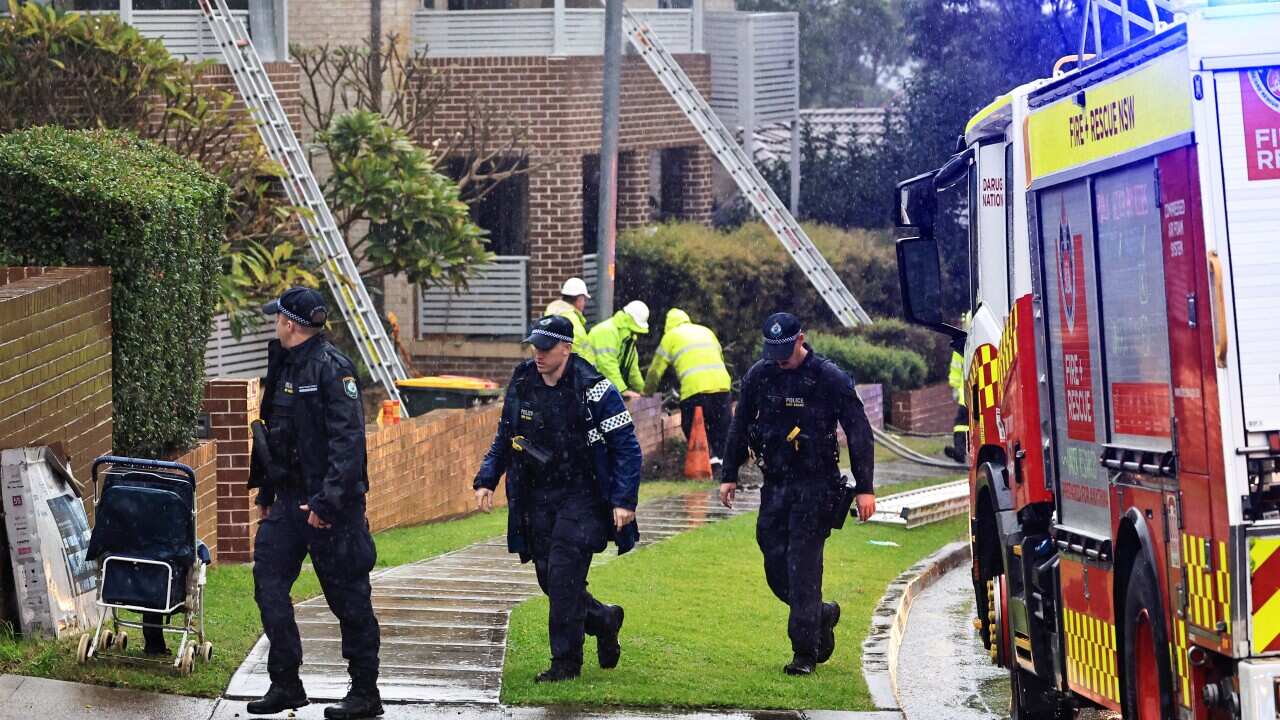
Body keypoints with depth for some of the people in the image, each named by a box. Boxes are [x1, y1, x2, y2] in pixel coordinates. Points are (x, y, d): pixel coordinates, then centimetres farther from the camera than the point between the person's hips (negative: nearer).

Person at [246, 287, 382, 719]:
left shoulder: (331, 368, -14)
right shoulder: (284, 367, 13)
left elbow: (349, 440, -20)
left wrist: (328, 500, -24)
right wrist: (265, 490, 20)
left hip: (330, 504, -9)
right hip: (290, 499, 9)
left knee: (348, 595, 0)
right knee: (268, 584, 5)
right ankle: (285, 685, 13)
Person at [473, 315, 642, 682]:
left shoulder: (594, 390, -12)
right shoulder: (521, 384, 5)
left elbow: (627, 447, -9)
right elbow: (504, 438, 18)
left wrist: (624, 501, -16)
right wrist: (486, 480, 6)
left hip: (581, 498, -6)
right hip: (536, 498, 6)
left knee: (563, 577, -13)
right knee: (549, 580, 6)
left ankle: (566, 662, -2)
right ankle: (604, 620, 32)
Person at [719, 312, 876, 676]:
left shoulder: (829, 378, -9)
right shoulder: (759, 376, 5)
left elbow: (859, 432, -7)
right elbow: (740, 427, 18)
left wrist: (864, 488, -11)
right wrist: (729, 475, 15)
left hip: (815, 486, -5)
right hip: (775, 486, 5)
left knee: (803, 567, -9)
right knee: (776, 568, 5)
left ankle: (805, 653, -4)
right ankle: (822, 615, 29)